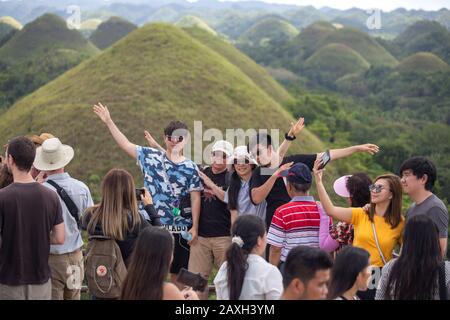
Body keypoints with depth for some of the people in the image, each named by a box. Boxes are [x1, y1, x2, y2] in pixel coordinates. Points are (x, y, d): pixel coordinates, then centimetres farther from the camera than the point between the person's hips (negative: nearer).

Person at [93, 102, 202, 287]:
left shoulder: (191, 168, -1)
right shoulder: (150, 157, 3)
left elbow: (195, 198, -3)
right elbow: (126, 145, 7)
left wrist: (194, 227, -9)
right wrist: (108, 121, 4)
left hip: (179, 229, -1)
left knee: (177, 274, 8)